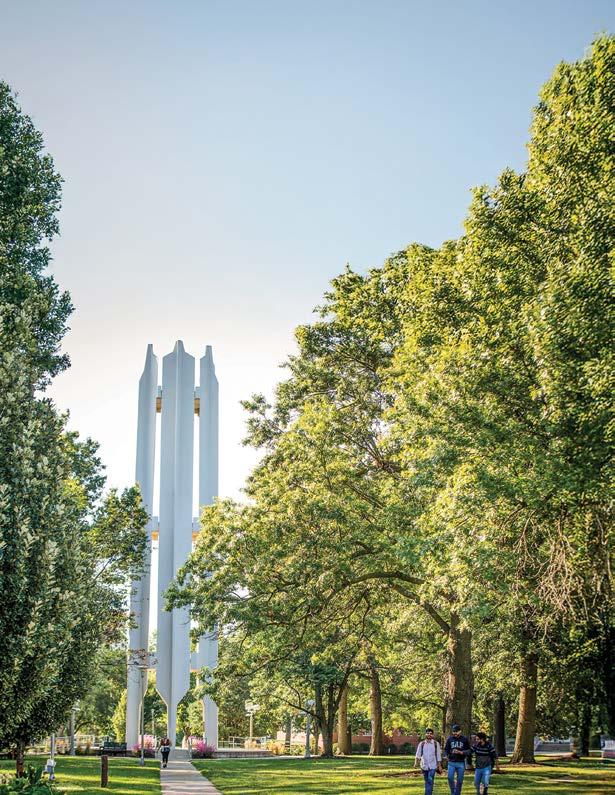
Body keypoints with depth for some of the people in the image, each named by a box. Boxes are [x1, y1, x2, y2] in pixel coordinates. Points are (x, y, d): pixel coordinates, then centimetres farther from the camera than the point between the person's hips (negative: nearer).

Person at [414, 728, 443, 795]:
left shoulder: (436, 743, 0)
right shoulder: (421, 743, 2)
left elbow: (438, 755, 4)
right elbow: (418, 754, -3)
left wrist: (439, 766, 3)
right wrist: (416, 762, -18)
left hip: (432, 766, -2)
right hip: (424, 766, 2)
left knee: (430, 781, -14)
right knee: (427, 781, 11)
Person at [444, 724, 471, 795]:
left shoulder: (465, 739, 2)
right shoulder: (450, 739, 6)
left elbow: (468, 751, 2)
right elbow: (446, 749, 15)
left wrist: (460, 752, -15)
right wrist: (447, 756, -5)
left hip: (461, 763, -1)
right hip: (451, 762, 1)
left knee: (459, 781, 3)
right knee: (450, 778, -12)